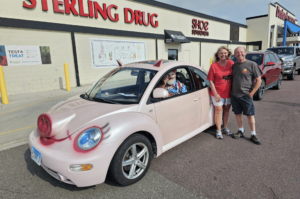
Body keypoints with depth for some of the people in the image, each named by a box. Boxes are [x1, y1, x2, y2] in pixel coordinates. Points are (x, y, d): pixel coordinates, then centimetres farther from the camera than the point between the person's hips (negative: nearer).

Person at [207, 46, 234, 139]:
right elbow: (211, 81, -10)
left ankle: (225, 128, 33)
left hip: (229, 92, 4)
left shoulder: (231, 63, -1)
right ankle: (218, 130, 17)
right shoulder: (214, 66, -11)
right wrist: (215, 94, -14)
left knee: (226, 109, 15)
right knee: (218, 110, 5)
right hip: (218, 93, -4)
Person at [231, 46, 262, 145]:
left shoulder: (252, 64, -7)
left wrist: (251, 93, -10)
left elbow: (259, 80, -6)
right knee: (237, 113, 12)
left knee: (250, 115, 4)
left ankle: (253, 134, 17)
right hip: (234, 95, 5)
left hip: (246, 95, -4)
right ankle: (241, 131, 29)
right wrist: (231, 91, 5)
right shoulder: (234, 65, 7)